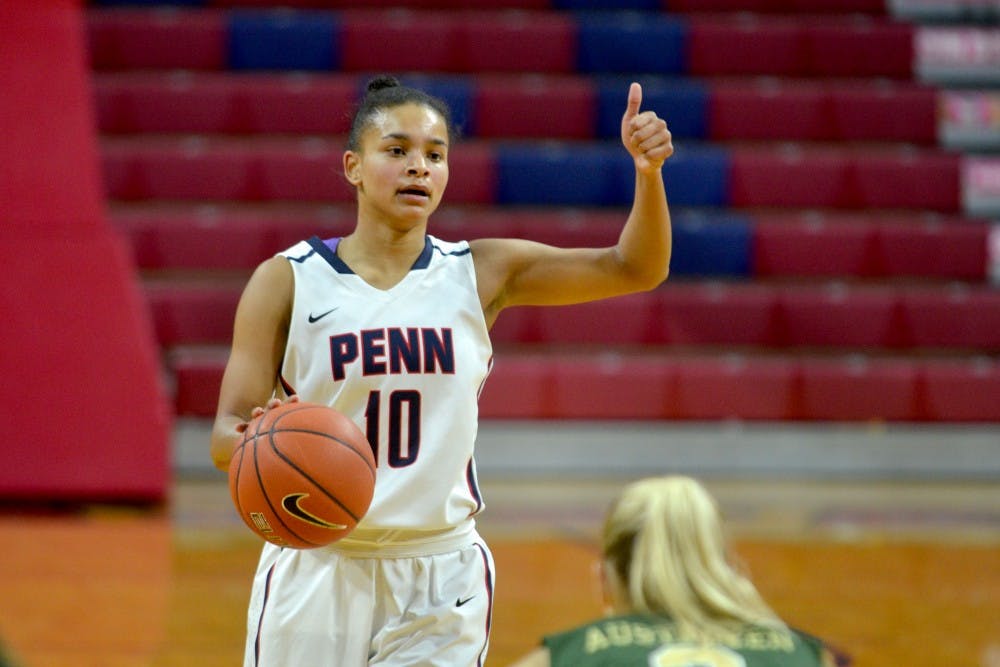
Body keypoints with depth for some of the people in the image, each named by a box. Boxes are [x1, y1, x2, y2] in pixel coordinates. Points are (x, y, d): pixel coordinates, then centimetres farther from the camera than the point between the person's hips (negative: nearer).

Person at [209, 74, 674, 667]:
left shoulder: (479, 274, 2)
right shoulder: (288, 281, -4)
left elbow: (634, 269, -3)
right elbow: (226, 435, -7)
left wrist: (647, 172, -21)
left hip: (440, 581, 1)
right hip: (317, 569, -1)